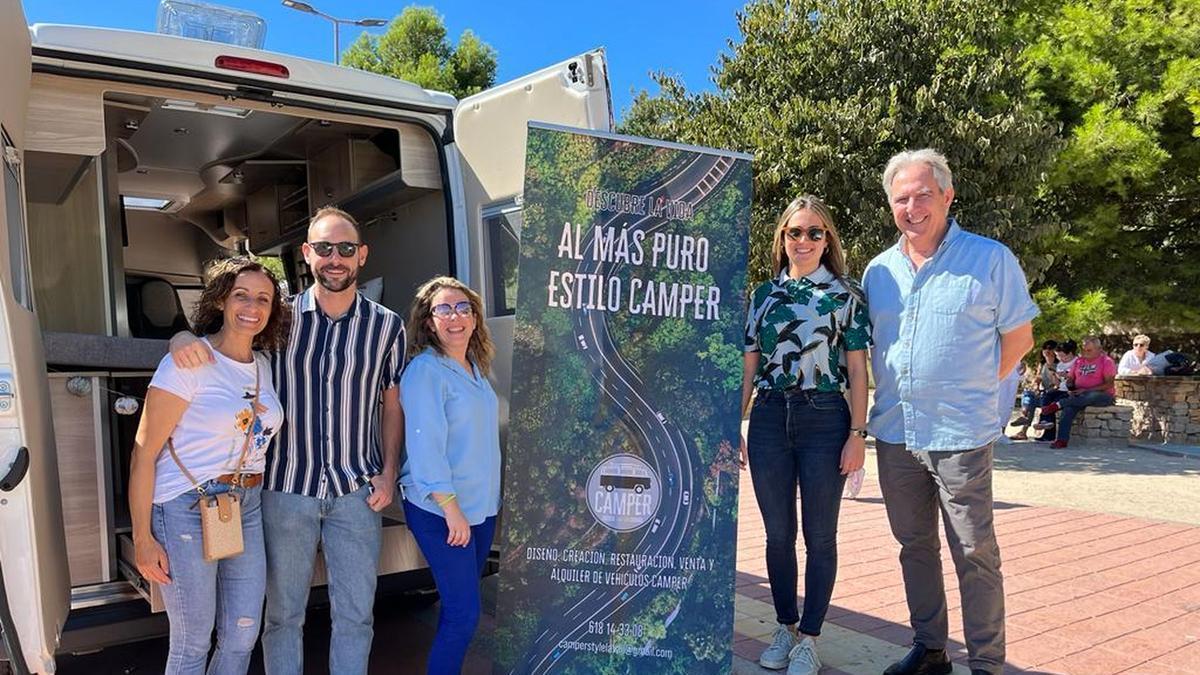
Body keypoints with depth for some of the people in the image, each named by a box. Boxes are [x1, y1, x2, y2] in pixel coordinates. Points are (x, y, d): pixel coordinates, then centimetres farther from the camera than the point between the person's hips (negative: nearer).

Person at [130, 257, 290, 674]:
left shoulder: (264, 366, 8)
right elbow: (144, 453, -12)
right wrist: (143, 538, -12)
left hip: (248, 506, 6)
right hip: (188, 508, -6)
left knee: (243, 635, 13)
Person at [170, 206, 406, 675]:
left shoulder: (386, 326, 0)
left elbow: (392, 404, 7)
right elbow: (219, 333, 7)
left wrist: (388, 473, -1)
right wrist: (183, 339, -18)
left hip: (357, 490, 0)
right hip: (287, 486, 0)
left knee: (355, 613, 10)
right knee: (283, 611, 13)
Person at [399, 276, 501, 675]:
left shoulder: (475, 368, 10)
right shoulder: (425, 371, -14)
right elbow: (425, 445, -19)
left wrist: (476, 502, 15)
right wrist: (451, 507, -21)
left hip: (481, 506, 8)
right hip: (438, 510, -7)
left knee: (460, 605, 15)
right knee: (464, 611, -5)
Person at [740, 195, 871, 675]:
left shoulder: (846, 294, 2)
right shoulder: (764, 294, 10)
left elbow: (857, 369, 0)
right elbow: (748, 367, 10)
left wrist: (857, 433, -8)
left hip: (824, 421, -3)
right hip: (769, 420, 3)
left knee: (820, 537, 5)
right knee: (778, 534, 10)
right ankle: (785, 628, 25)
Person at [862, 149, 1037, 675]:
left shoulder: (990, 259, -5)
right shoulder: (879, 270, 9)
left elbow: (1019, 338, 0)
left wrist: (971, 390, -1)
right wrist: (880, 407, 9)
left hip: (960, 434, -5)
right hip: (893, 432, 5)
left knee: (974, 554, 3)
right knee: (915, 545, 15)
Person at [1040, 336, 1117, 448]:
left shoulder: (1106, 361, 0)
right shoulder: (1078, 361, 17)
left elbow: (1109, 384, -9)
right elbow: (1070, 379, 19)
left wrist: (1086, 390, -17)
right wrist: (1070, 384, -7)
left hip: (1102, 396, -4)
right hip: (1079, 395, 4)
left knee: (1091, 396, -41)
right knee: (1069, 406, -31)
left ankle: (1058, 405, -37)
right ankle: (1062, 440, -39)